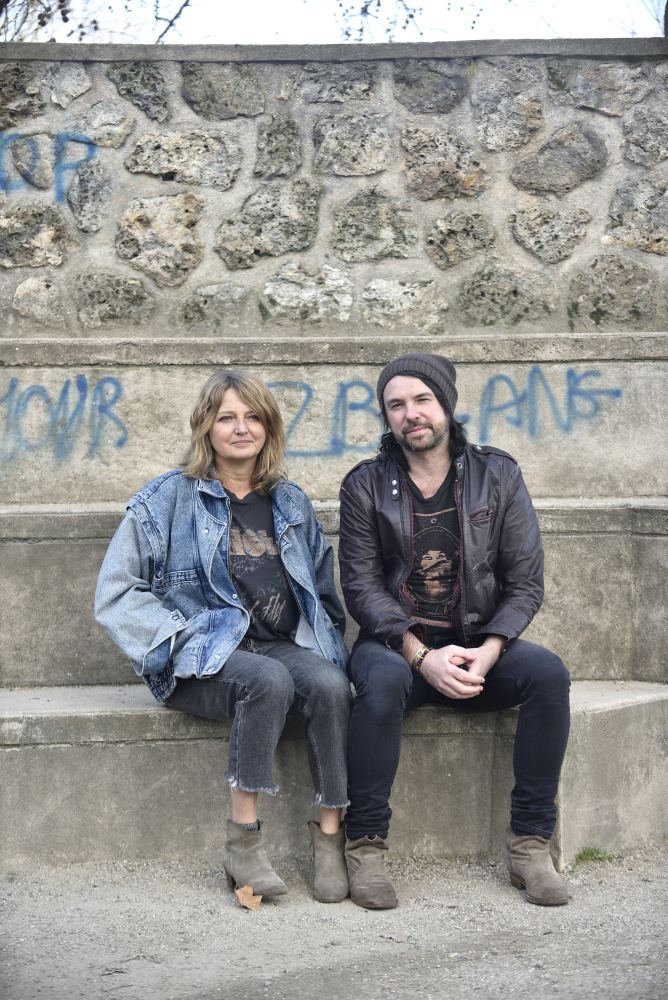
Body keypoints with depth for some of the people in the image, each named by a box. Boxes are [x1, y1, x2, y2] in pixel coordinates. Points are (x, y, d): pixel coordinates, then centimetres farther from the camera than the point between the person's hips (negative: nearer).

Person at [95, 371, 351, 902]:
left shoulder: (292, 504, 18)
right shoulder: (166, 500, 6)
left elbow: (324, 593, 25)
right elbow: (116, 593, 2)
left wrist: (325, 643, 6)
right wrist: (180, 637, -9)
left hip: (283, 645, 4)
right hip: (201, 659, -3)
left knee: (329, 684, -31)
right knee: (269, 679, -37)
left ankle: (330, 836, -24)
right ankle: (243, 839, -29)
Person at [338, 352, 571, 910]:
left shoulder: (498, 477, 5)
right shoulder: (367, 486, 2)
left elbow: (526, 582, 2)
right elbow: (362, 585, -5)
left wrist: (487, 652, -16)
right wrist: (421, 655, -20)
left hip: (479, 647, 2)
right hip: (396, 642, -1)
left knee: (548, 672, -27)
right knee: (382, 681, -36)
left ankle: (530, 843, -19)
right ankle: (366, 846, -26)